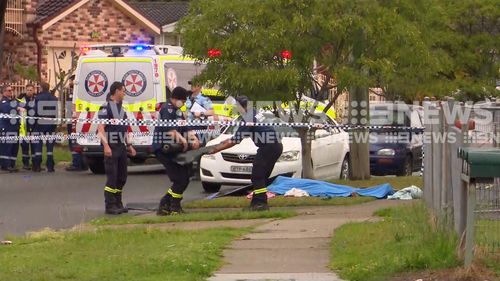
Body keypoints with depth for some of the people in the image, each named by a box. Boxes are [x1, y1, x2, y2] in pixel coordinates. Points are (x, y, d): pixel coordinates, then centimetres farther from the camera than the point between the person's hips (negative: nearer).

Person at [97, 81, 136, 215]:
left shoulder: (121, 109, 17)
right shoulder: (106, 108, -10)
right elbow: (100, 128, -16)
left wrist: (129, 145, 19)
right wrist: (106, 145, -25)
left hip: (121, 147, 8)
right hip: (111, 148, -8)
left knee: (122, 178, 11)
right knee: (112, 178, -8)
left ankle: (118, 204, 21)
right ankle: (110, 206, -5)